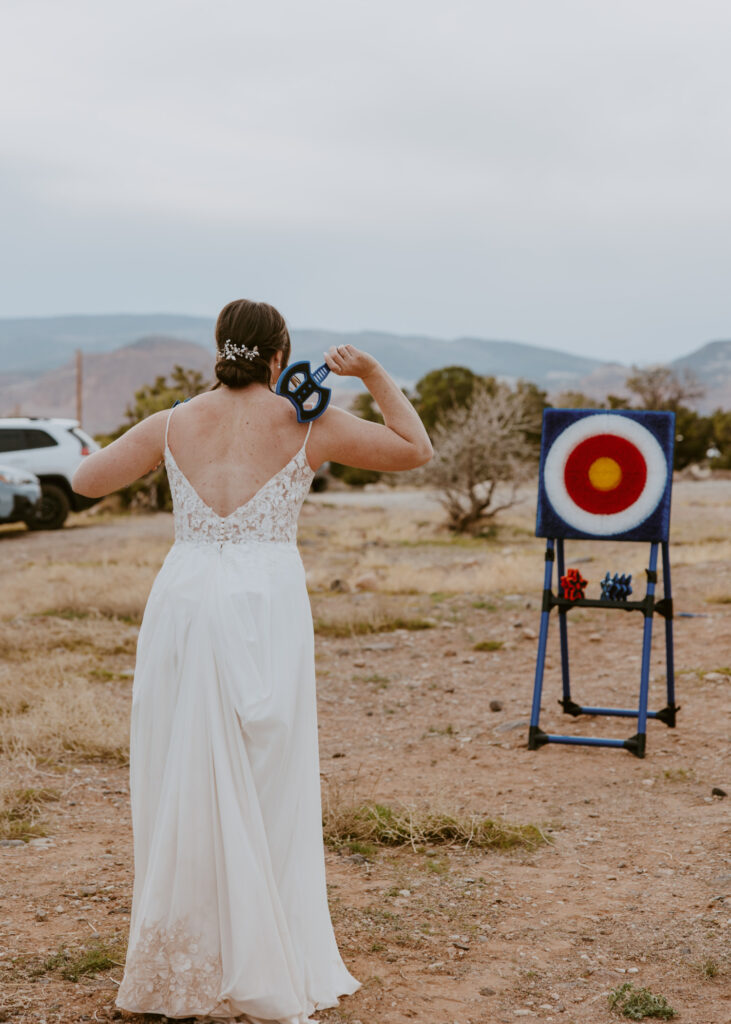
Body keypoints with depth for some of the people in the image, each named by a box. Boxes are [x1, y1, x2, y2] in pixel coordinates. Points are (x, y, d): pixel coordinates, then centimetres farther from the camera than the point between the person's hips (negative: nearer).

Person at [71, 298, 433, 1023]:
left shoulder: (173, 424, 9)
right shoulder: (308, 422, 2)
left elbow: (84, 481, 18)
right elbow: (416, 450, 10)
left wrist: (138, 446, 33)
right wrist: (372, 372, 13)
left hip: (182, 604, 3)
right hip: (267, 609, -2)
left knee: (184, 785, 10)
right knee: (264, 792, 5)